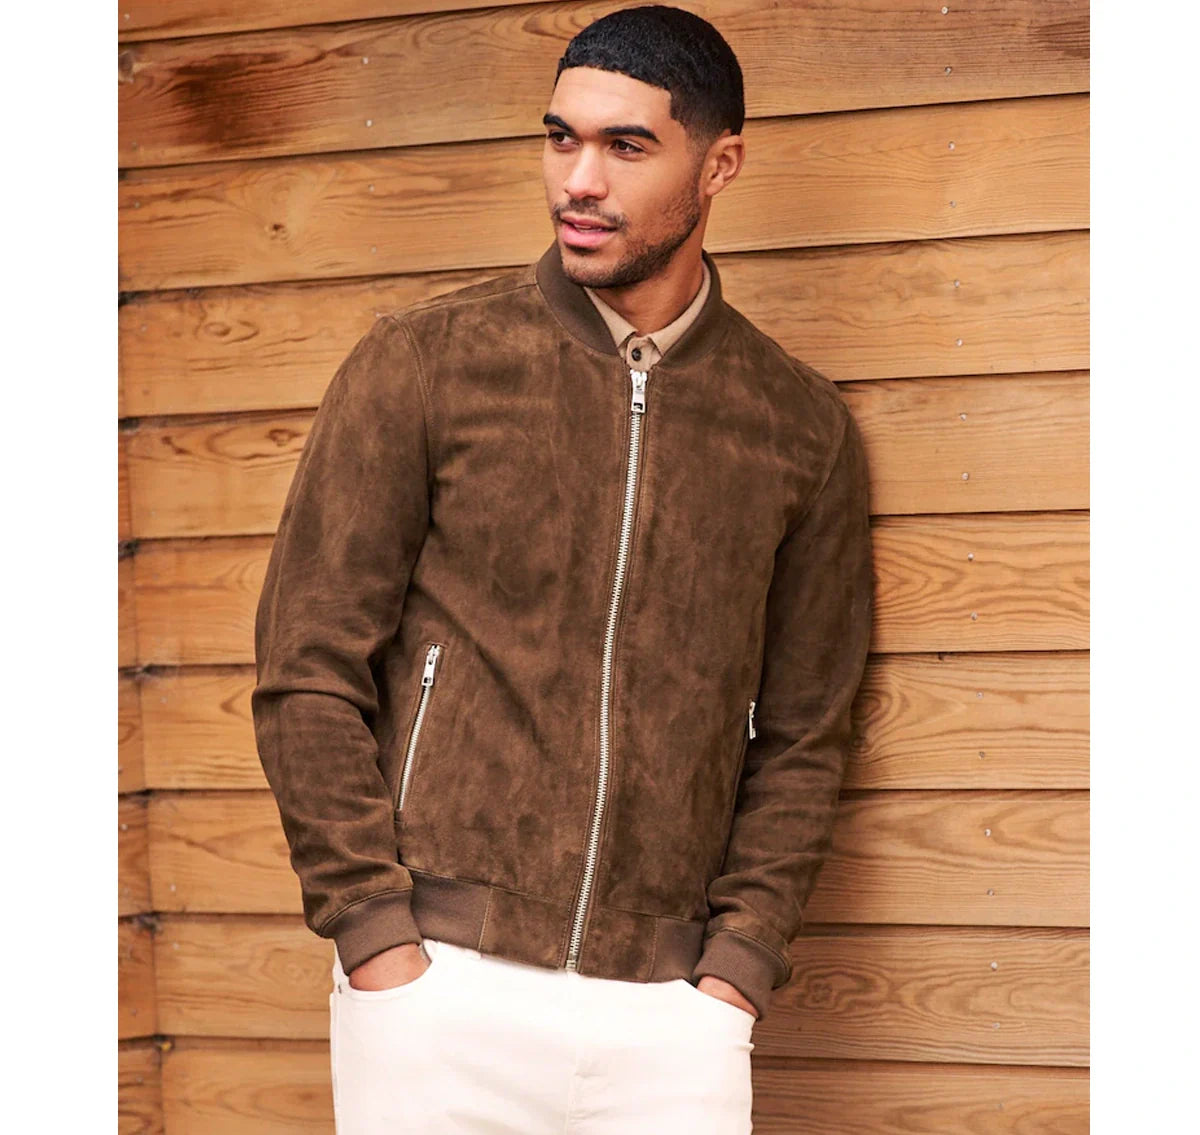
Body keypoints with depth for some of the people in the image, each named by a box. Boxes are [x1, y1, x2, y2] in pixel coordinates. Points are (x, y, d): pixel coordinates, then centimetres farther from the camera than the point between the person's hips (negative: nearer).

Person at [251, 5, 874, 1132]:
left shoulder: (802, 427, 7)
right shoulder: (427, 361, 0)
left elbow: (803, 733, 11)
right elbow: (307, 667, -1)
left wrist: (738, 960, -1)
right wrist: (376, 934, -7)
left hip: (672, 1013, 2)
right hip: (440, 986, -1)